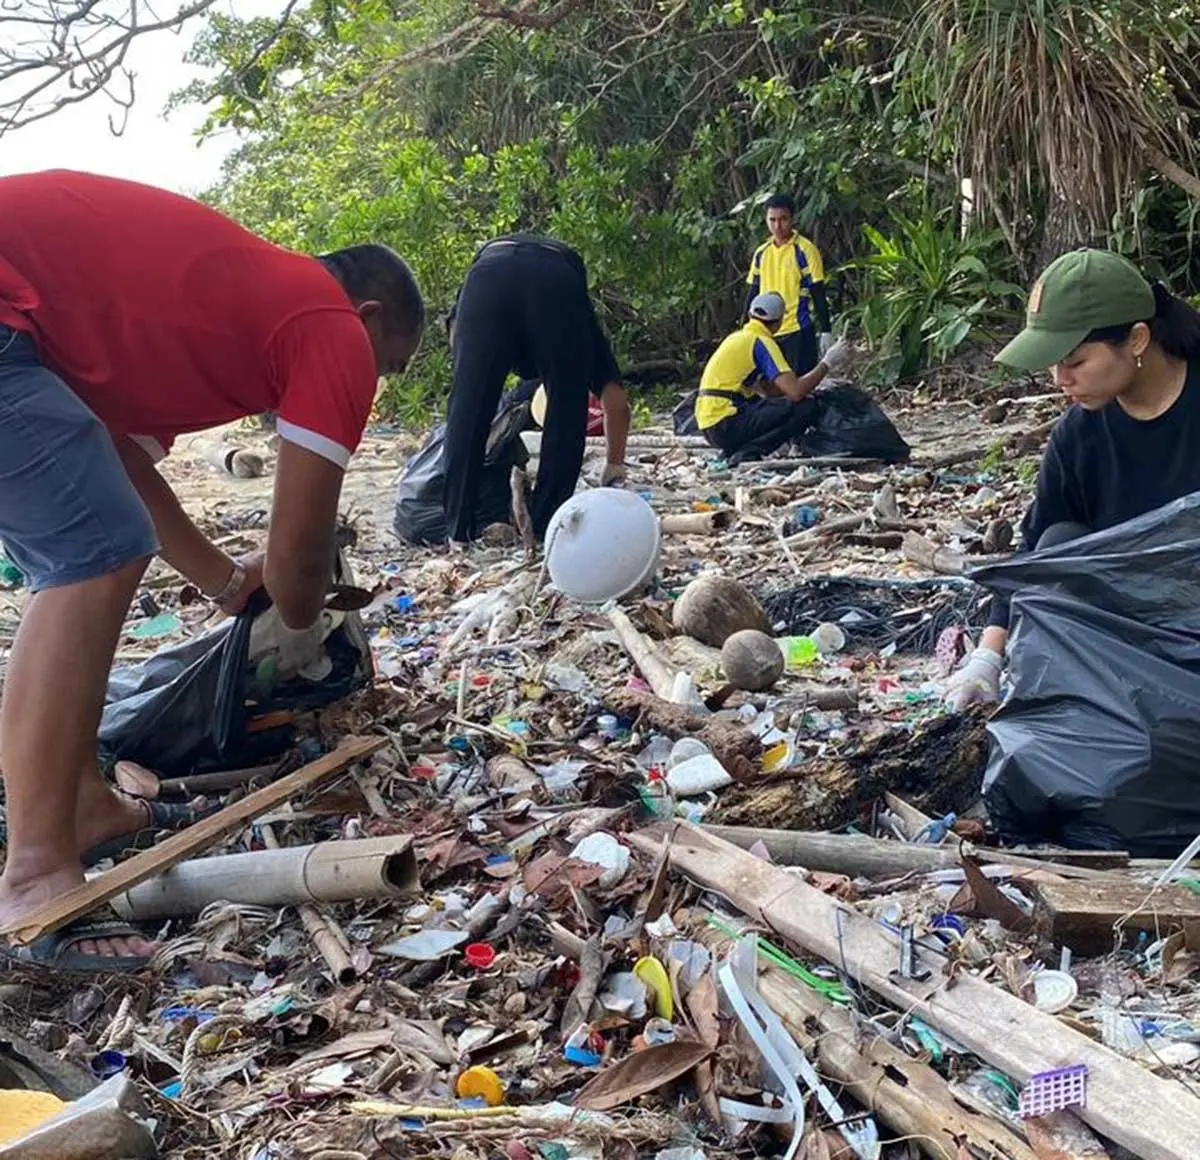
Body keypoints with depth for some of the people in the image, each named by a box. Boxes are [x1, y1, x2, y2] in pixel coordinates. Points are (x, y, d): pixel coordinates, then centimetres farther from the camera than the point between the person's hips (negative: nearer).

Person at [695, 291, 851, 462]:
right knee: (804, 407, -11)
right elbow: (795, 392, -19)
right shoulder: (761, 342, -9)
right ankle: (747, 454, -15)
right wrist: (826, 363, -5)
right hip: (725, 425, -9)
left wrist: (823, 370, 26)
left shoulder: (739, 337, 19)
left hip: (708, 425, 9)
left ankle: (734, 451, 9)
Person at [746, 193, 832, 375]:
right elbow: (752, 293, 16)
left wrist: (825, 331, -11)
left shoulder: (805, 250, -5)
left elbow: (818, 294, -6)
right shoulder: (761, 253, 11)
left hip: (798, 331, -5)